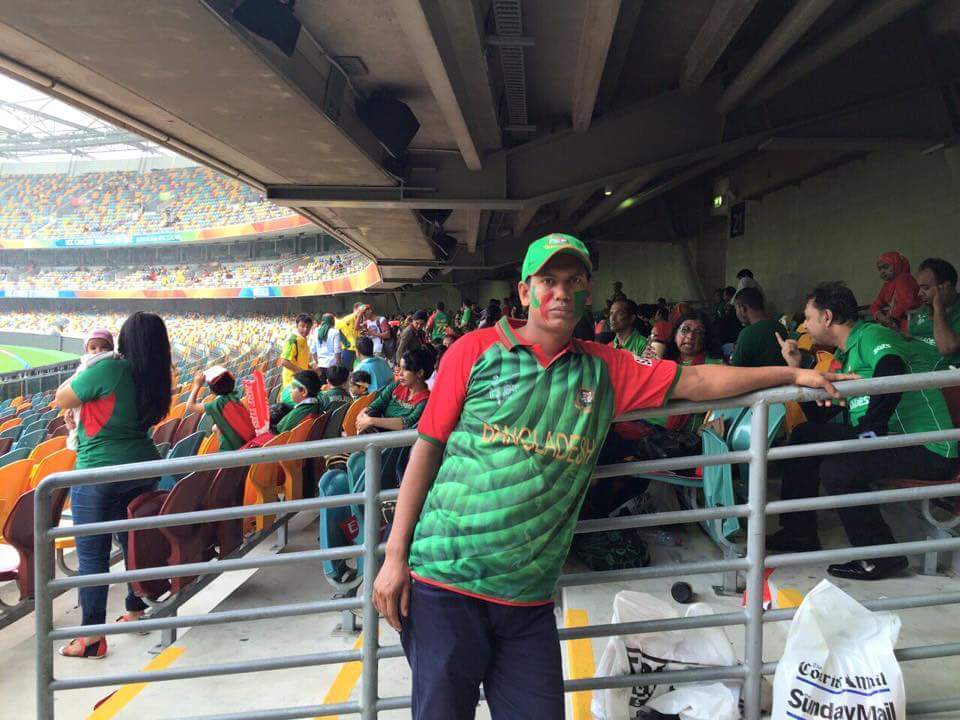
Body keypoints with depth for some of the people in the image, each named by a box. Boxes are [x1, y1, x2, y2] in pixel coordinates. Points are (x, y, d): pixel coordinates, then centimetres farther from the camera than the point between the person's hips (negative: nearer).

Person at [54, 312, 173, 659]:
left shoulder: (106, 370, -20)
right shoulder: (156, 377, 0)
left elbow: (61, 400, -7)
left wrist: (83, 370, 6)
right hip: (143, 467, 7)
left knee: (92, 555, 3)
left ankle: (92, 637, 10)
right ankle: (136, 611, 35)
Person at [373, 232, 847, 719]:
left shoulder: (604, 369, 8)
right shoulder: (476, 350, -2)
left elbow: (695, 381, 13)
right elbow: (428, 447, -1)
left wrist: (793, 374, 15)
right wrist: (395, 556, -4)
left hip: (529, 596, 3)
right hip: (446, 580, -3)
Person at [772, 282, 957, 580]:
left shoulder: (872, 337, -13)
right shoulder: (848, 354, 17)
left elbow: (891, 373, -37)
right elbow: (819, 415, 18)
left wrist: (869, 431, -33)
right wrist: (796, 368, 15)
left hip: (928, 450, -10)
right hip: (886, 437, 10)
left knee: (836, 470, -28)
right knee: (804, 434, 10)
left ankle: (882, 557, -7)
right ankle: (799, 532, 16)